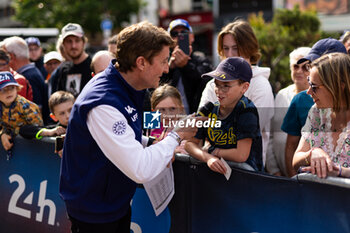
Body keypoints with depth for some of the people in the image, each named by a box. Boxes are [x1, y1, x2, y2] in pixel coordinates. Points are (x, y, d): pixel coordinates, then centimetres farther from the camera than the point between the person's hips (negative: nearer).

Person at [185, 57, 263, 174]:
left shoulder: (246, 110, -14)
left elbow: (241, 155, -19)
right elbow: (190, 143, 4)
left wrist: (213, 151, -5)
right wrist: (208, 158, -16)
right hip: (216, 170, 4)